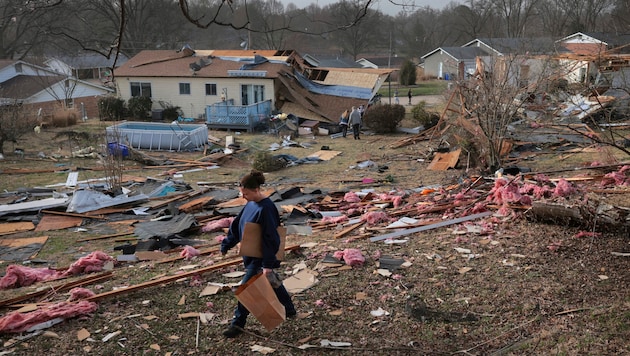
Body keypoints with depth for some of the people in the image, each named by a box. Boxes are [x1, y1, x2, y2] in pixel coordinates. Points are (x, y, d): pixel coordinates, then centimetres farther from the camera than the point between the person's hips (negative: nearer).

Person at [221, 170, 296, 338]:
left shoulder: (266, 209, -25)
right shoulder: (251, 204, 2)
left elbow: (270, 238, -25)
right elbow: (237, 224, 12)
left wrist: (268, 264, -24)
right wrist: (227, 244, 12)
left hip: (260, 257, -9)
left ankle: (238, 324, 13)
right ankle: (289, 310, 39)